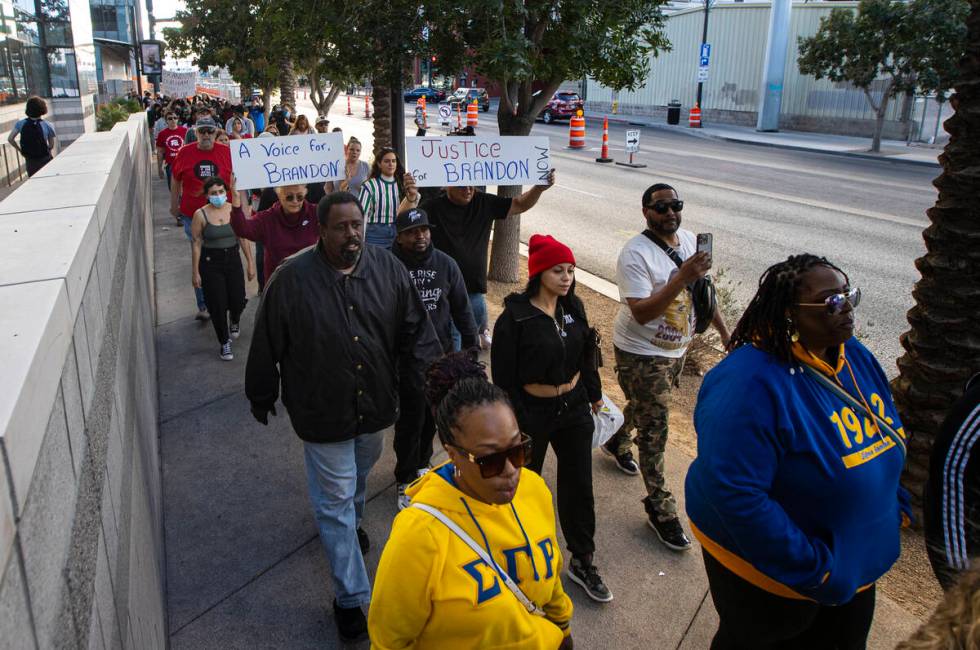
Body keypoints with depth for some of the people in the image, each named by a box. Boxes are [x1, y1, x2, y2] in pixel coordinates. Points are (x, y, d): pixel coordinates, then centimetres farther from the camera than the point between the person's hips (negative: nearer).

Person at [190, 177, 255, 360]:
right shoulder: (201, 215, -9)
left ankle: (235, 322, 42)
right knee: (218, 305, 1)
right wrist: (196, 272, -5)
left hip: (233, 259, 2)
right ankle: (225, 343, 19)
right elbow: (196, 244, -6)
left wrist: (250, 263, 4)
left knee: (238, 300, 4)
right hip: (210, 263, -2)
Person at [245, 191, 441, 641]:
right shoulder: (291, 279, -18)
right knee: (336, 500, 6)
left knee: (358, 479, 28)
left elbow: (415, 331, -3)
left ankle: (352, 523, 61)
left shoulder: (388, 269, -8)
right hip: (323, 414, -3)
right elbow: (266, 346, -7)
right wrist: (261, 398, 3)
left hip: (376, 406, 4)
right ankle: (352, 597, 19)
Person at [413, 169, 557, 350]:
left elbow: (520, 205, 8)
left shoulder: (484, 203, 3)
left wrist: (540, 188, -10)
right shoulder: (434, 207, -10)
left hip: (475, 289, 4)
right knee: (451, 345, -1)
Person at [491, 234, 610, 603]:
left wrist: (595, 396, 15)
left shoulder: (574, 307, -1)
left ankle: (582, 562, 28)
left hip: (573, 407, 5)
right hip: (533, 412, -5)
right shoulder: (515, 317, -18)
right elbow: (504, 377, -16)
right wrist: (516, 424, -15)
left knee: (579, 486, 11)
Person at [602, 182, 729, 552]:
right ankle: (660, 509, 7)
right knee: (654, 426, -4)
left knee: (647, 406, 26)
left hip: (677, 348, 8)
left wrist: (725, 331, 10)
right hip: (641, 354, -7)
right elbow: (642, 313, -33)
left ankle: (616, 442, 55)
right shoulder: (635, 255, -24)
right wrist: (682, 277, -40)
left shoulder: (688, 240, 0)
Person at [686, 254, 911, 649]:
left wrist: (894, 507, 9)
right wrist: (812, 570, -27)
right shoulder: (751, 383, -33)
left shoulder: (856, 356, -4)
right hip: (765, 573, -8)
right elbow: (734, 494, -34)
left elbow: (883, 435, 14)